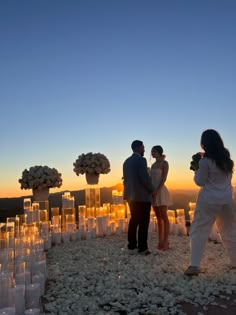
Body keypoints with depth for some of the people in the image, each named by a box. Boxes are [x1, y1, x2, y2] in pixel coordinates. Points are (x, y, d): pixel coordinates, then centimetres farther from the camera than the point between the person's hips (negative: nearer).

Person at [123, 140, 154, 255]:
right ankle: (142, 247, 4)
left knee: (134, 220, 14)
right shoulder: (141, 160, -13)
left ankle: (132, 246, 18)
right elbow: (145, 178, -18)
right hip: (142, 195, -8)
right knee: (143, 222, 0)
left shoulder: (126, 161, 12)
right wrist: (151, 190, -3)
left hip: (131, 195, 8)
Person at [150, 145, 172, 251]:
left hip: (161, 191, -7)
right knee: (158, 217, 8)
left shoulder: (164, 163, -4)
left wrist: (157, 191, -19)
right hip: (153, 192, 7)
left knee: (164, 217, -5)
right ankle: (160, 241, 12)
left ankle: (166, 241, -2)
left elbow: (164, 178, -12)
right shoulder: (153, 165, 17)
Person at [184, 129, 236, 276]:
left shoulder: (205, 161, -11)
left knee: (199, 231, -1)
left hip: (209, 200, -6)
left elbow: (200, 181, -7)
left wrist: (196, 169, 8)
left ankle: (194, 265, -6)